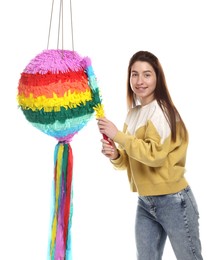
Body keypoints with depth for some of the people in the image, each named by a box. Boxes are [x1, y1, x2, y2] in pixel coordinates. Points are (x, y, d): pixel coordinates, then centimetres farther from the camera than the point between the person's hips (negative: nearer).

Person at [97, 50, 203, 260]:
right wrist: (115, 156, -9)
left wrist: (117, 135, -20)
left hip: (173, 201, -7)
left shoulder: (161, 110, -14)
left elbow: (155, 154, -26)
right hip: (145, 202, 7)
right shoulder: (133, 113, 8)